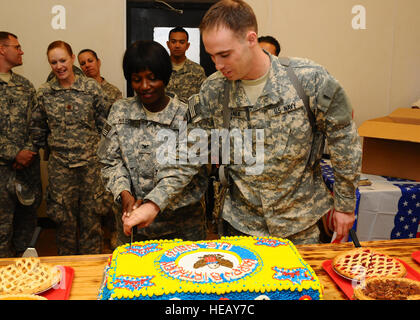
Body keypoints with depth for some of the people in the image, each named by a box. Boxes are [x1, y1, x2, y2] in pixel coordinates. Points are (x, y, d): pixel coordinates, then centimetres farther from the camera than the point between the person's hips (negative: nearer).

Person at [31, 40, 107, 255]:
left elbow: (104, 123, 3)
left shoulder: (92, 87, -2)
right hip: (59, 165, 2)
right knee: (64, 217, 10)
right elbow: (38, 127, 12)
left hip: (90, 162, -1)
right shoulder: (44, 93, 2)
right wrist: (48, 148, 9)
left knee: (91, 215, 7)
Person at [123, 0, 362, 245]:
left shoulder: (310, 79, -16)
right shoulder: (212, 92, -9)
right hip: (242, 223, 2)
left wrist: (345, 205, 0)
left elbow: (345, 140, -6)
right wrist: (154, 202, -16)